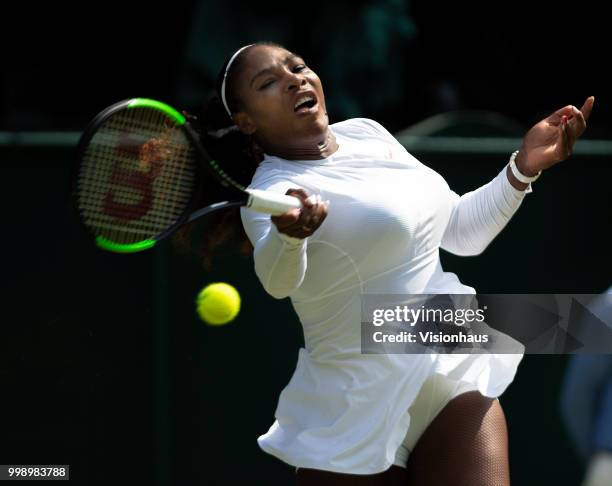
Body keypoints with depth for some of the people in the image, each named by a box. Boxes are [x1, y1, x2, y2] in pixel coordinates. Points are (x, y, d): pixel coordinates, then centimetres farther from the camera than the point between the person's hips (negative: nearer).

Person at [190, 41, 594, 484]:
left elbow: (461, 231, 19)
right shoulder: (272, 188, -12)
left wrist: (525, 166, 6)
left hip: (456, 372, 5)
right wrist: (289, 234, -56)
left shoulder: (366, 132, 9)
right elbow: (277, 281, -35)